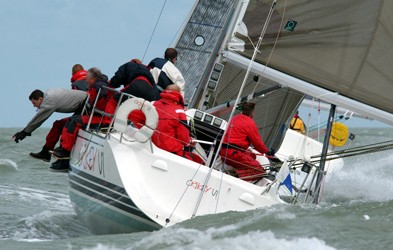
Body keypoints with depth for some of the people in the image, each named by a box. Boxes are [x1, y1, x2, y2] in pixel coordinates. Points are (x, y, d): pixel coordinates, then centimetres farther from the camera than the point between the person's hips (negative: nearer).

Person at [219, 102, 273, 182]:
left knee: (252, 156, 29)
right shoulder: (250, 123, -6)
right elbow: (257, 142, 0)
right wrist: (267, 152, 18)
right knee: (259, 170, -10)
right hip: (234, 154, -9)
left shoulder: (234, 118, 19)